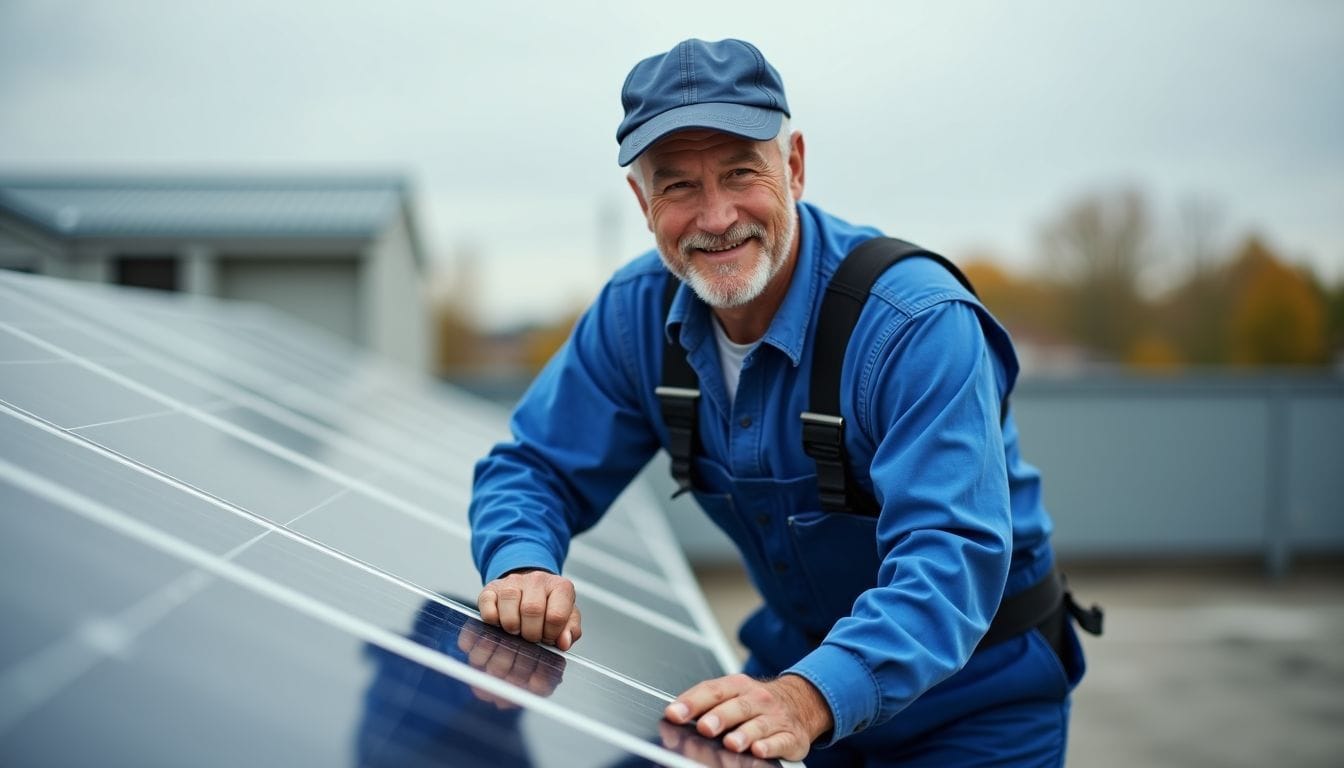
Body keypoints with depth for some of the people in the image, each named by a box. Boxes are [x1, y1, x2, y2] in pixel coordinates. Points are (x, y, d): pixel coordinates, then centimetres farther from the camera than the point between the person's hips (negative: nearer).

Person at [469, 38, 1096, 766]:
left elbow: (951, 557, -37)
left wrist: (806, 699, -53)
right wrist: (523, 568, -26)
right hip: (795, 657, 5)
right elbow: (533, 468, -3)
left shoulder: (921, 326, -28)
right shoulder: (638, 311, -10)